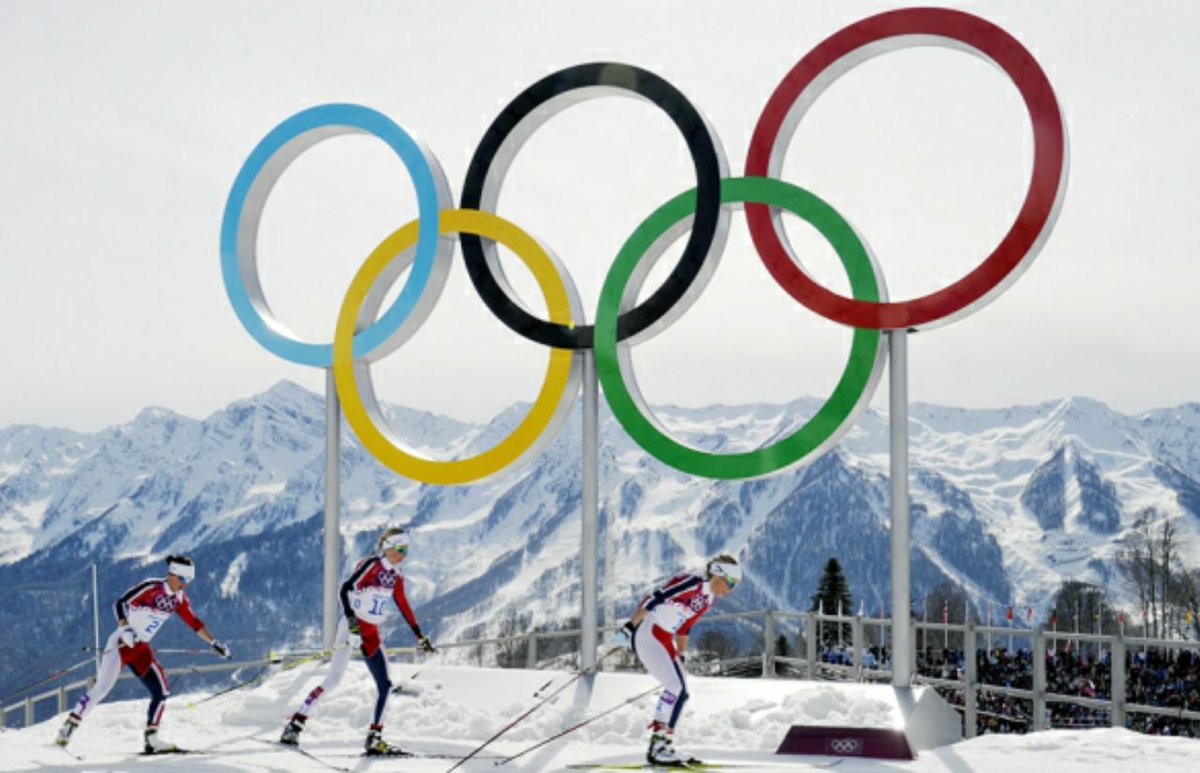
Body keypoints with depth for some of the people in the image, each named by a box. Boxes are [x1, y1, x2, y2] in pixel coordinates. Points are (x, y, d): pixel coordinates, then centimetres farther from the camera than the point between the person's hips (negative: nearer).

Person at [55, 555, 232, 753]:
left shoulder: (179, 599, 4)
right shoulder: (150, 588, -17)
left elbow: (194, 623, 13)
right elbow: (120, 604, -23)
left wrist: (214, 643, 11)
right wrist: (125, 627, -40)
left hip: (141, 649, 7)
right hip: (122, 642, -7)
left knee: (161, 691, -1)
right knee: (101, 688, -15)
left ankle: (150, 739, 8)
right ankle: (69, 726, -5)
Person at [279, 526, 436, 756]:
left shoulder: (395, 575, 10)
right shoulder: (372, 564, -12)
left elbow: (403, 606, 20)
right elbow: (346, 589, -23)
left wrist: (420, 636, 21)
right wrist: (351, 619, -36)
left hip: (372, 634, 8)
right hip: (352, 627, -8)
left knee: (385, 685, 2)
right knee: (333, 679, -16)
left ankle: (375, 739, 7)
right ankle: (294, 725, -10)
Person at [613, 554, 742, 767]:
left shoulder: (709, 599, 14)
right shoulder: (692, 583, -15)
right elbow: (653, 599, -21)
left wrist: (680, 657, 24)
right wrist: (630, 626, -26)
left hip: (663, 640, 10)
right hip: (647, 635, -10)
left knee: (679, 691, 9)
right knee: (678, 689, -14)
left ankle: (659, 746, 14)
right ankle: (659, 749, -13)